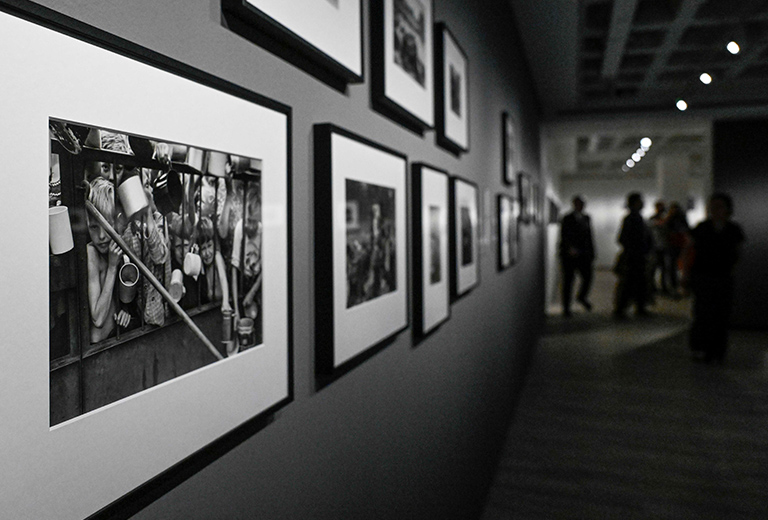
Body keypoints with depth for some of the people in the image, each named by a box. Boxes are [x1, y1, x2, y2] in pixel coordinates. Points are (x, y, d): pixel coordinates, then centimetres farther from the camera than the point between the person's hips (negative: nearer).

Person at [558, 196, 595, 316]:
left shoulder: (586, 218, 13)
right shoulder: (567, 219, -4)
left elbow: (589, 235, 16)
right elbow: (564, 236, -13)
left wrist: (592, 252, 14)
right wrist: (570, 248, -28)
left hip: (583, 254, 4)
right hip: (569, 255, -4)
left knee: (588, 277, -2)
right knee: (568, 280, 0)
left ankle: (582, 297, 29)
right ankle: (566, 308, 9)